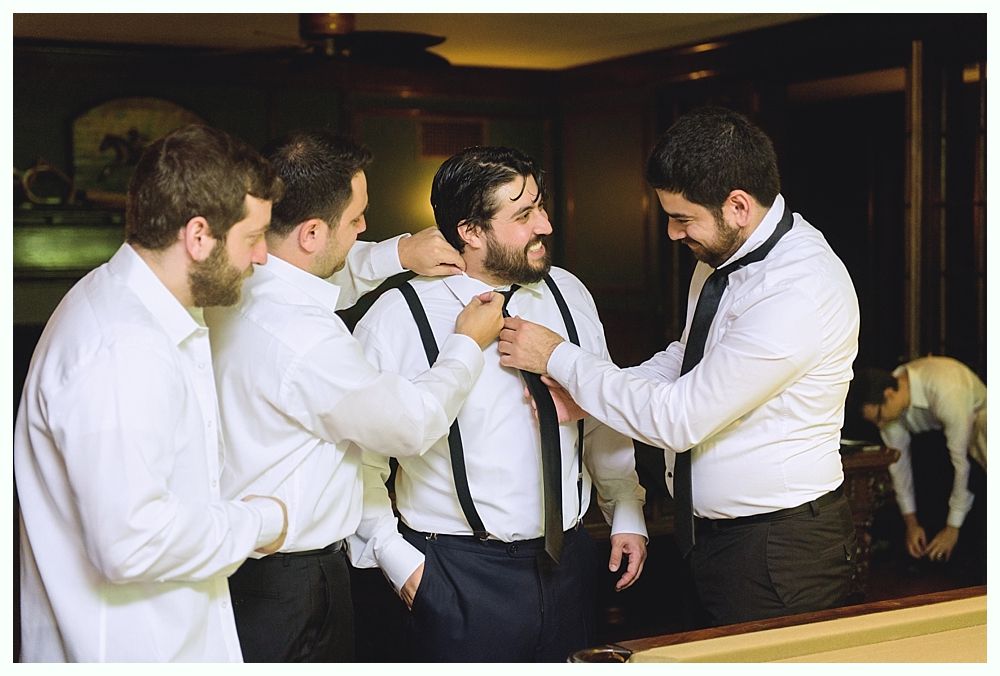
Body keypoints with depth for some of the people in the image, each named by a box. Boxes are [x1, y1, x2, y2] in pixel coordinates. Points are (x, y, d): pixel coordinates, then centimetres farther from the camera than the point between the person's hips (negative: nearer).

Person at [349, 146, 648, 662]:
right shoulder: (397, 319, -11)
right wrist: (396, 558, -10)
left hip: (569, 561, 5)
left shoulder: (568, 295, 5)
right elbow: (359, 457, -7)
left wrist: (627, 515, 11)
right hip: (461, 575, -5)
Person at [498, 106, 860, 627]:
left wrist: (559, 358, -16)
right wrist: (581, 395, -1)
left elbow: (680, 419, -25)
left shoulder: (801, 292, -27)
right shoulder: (723, 252, 2)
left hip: (779, 554, -9)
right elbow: (685, 360, 16)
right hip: (708, 535, 9)